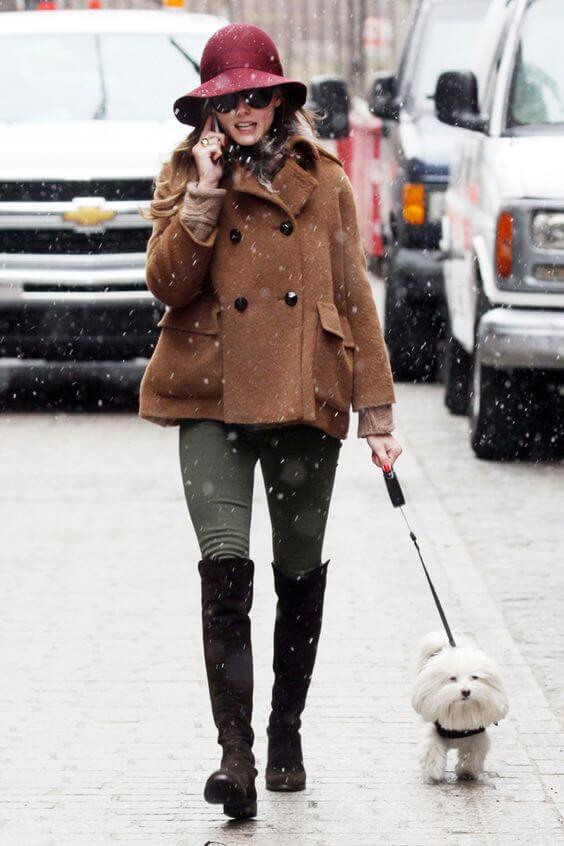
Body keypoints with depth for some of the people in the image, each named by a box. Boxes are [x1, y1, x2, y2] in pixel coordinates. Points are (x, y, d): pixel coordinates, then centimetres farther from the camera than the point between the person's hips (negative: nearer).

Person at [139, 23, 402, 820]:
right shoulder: (186, 177, 6)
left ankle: (287, 735, 29)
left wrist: (376, 411, 6)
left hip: (304, 396, 1)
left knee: (300, 574, 10)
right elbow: (168, 282, -6)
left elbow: (355, 297, 9)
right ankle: (236, 754, -17)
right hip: (213, 397, -1)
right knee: (225, 569, -16)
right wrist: (205, 195, -14)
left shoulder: (325, 183, 7)